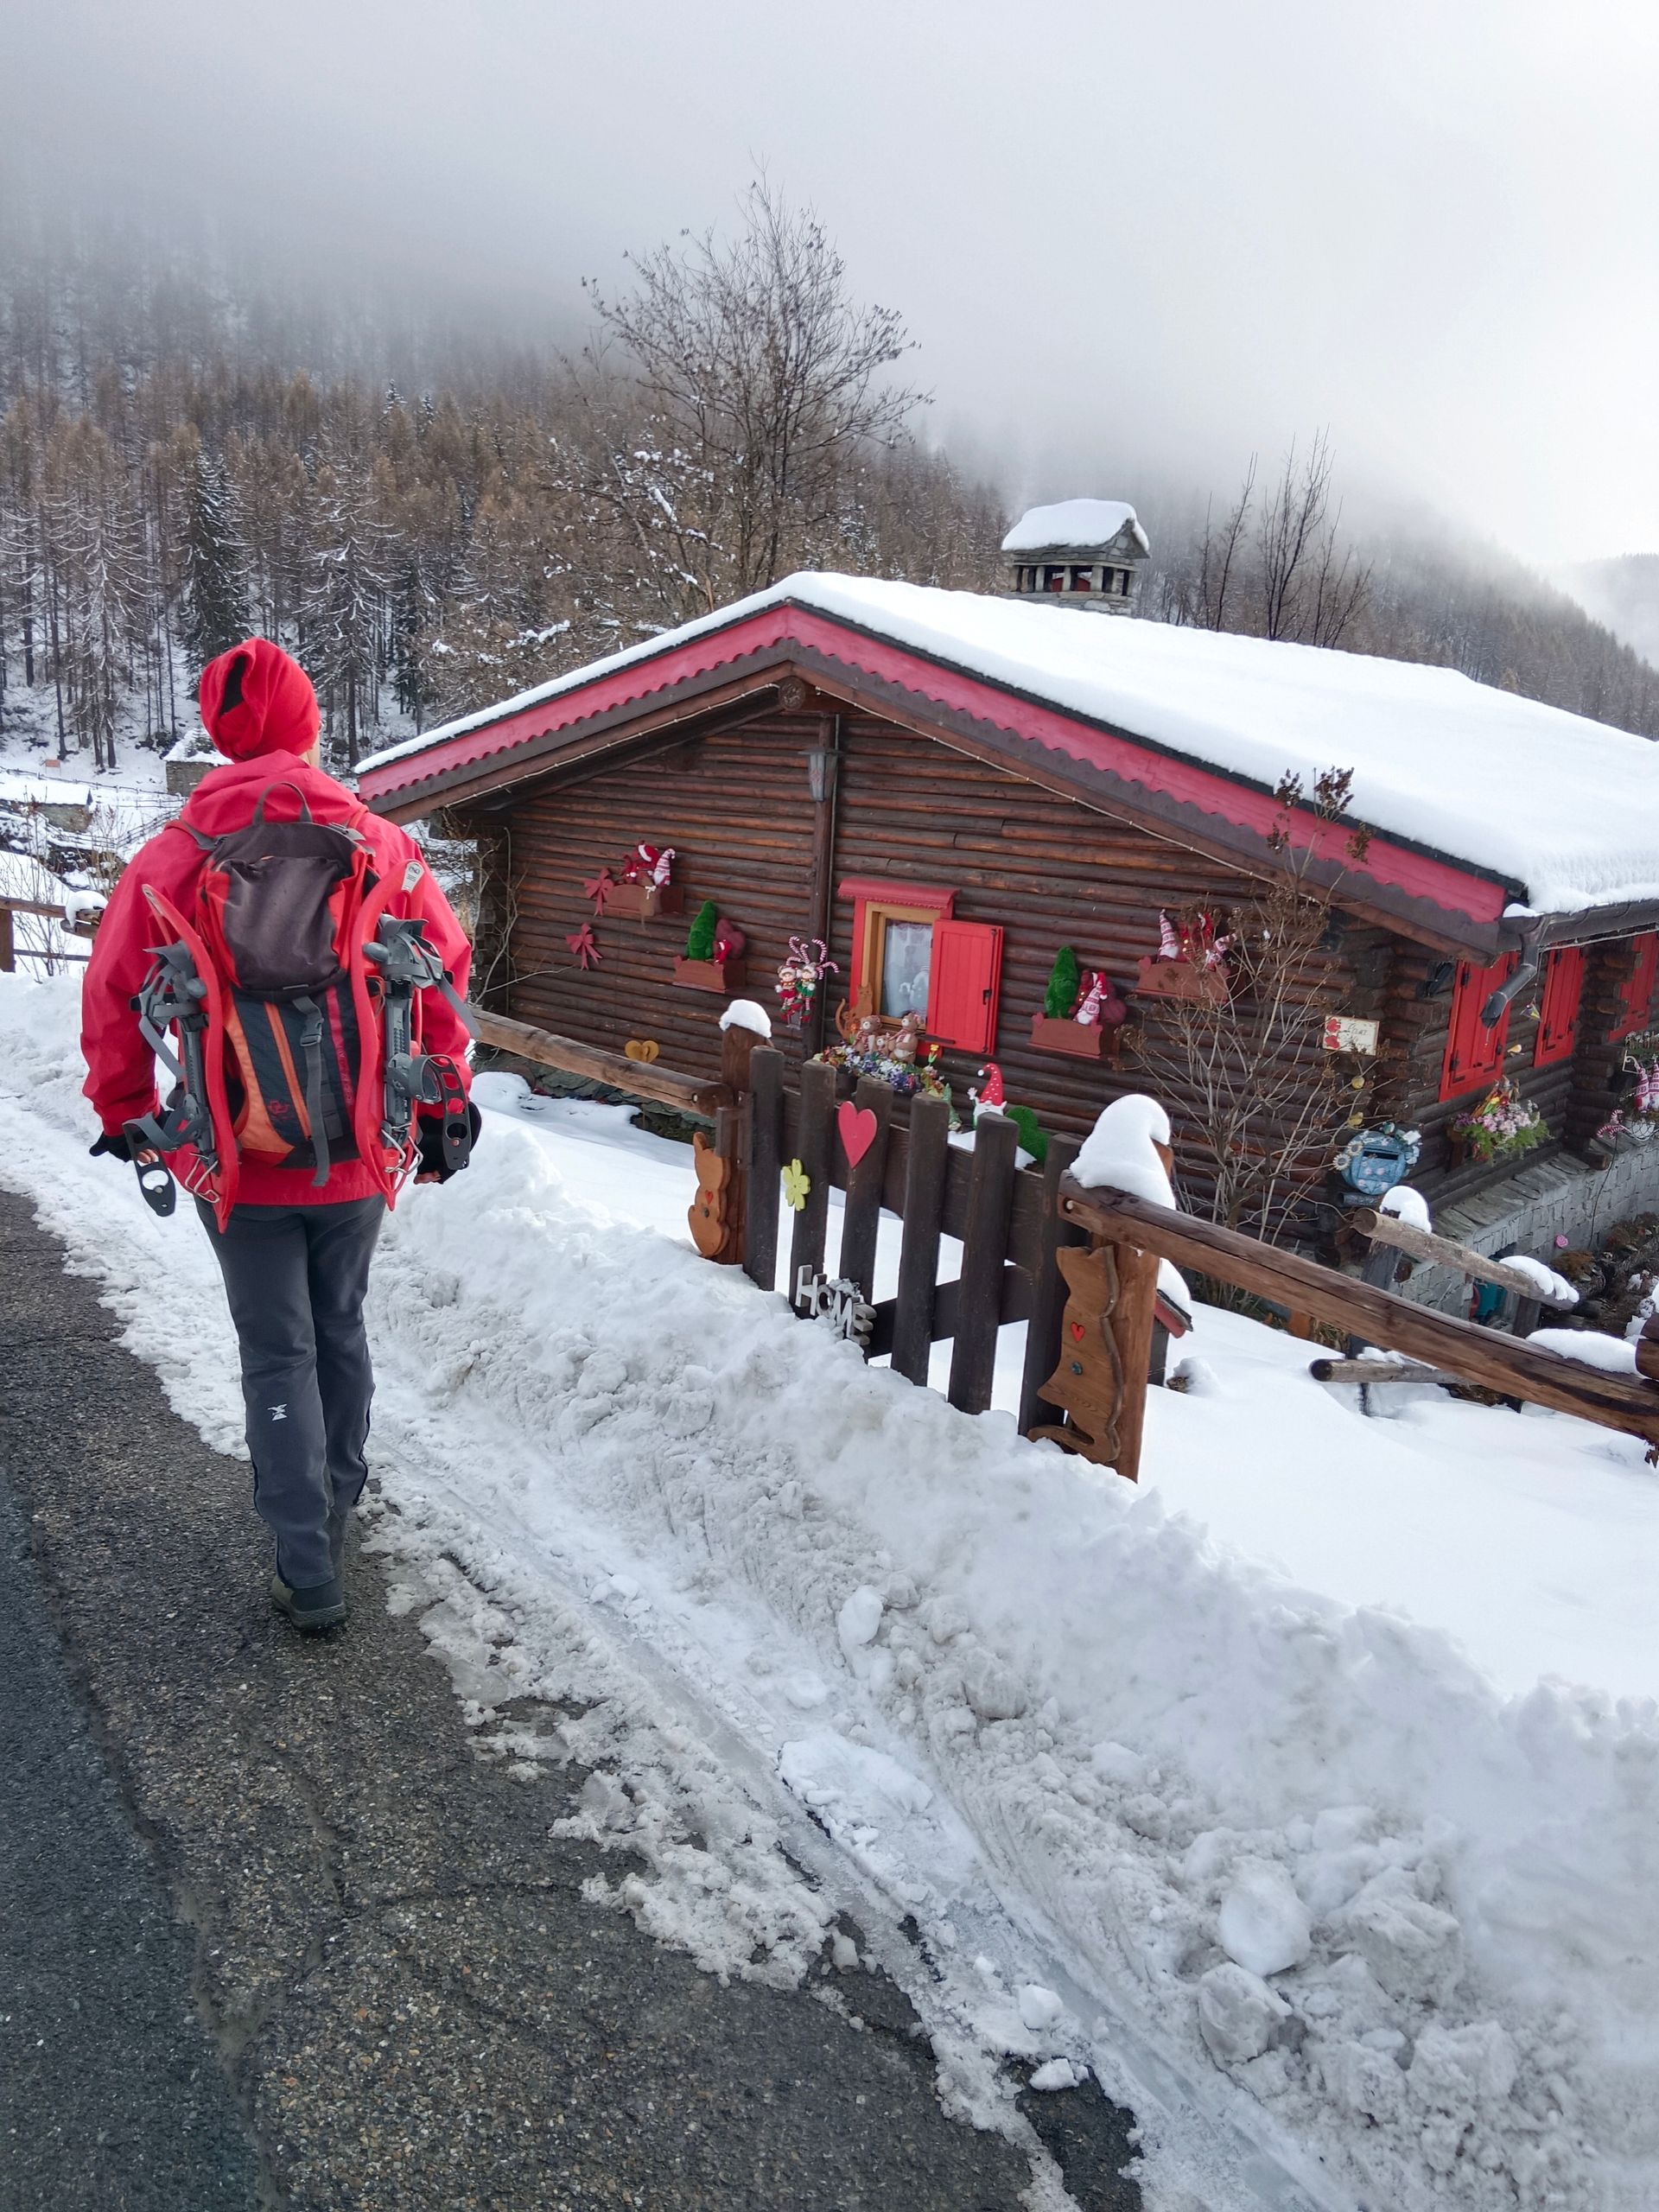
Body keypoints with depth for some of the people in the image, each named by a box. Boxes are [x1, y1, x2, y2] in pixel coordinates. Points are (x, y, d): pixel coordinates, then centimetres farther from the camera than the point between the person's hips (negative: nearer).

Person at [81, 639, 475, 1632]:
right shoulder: (382, 843, -5)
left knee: (278, 1356, 9)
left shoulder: (175, 857, -7)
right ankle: (337, 1508, 37)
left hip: (240, 1154, -1)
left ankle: (310, 1575, 10)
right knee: (342, 1332, 21)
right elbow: (446, 972, -3)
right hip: (359, 1151, 2)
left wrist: (126, 1115, 13)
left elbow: (115, 995, -2)